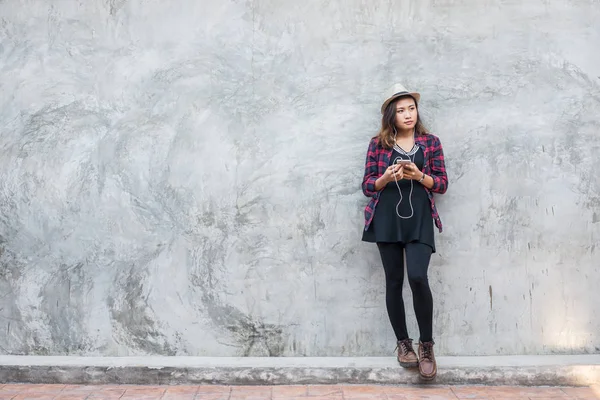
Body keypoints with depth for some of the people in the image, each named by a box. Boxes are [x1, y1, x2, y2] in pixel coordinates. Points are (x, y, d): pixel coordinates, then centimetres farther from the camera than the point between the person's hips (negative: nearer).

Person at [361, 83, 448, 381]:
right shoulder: (378, 144, 6)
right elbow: (367, 186, 5)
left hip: (419, 219, -1)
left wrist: (419, 176, -12)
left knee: (417, 277, -16)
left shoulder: (430, 142, 7)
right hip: (387, 219, 1)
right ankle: (403, 342, 20)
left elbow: (442, 184, 5)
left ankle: (426, 345, 1)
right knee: (394, 281, 4)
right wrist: (386, 177, -15)